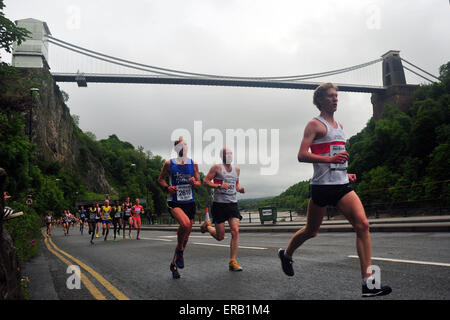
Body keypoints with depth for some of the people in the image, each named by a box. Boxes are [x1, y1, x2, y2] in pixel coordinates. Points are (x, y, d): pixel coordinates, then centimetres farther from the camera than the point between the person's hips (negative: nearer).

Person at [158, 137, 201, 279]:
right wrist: (167, 187, -9)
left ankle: (174, 264, 26)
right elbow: (160, 179, 11)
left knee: (186, 235, 7)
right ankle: (180, 251, -4)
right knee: (185, 224, -31)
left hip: (190, 202, 4)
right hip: (174, 202, -4)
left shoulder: (193, 164, 6)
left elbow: (199, 183, 12)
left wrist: (194, 182, -11)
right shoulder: (169, 164, -1)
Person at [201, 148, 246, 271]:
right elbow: (206, 181, -8)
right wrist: (219, 186, -21)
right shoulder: (217, 167, -4)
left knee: (235, 232, -11)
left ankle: (232, 261, -3)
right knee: (220, 237, 2)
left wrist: (240, 189, 4)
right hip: (219, 204, -4)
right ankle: (207, 225, 35)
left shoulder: (236, 169, 13)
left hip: (233, 204, 4)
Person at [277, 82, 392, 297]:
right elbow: (302, 155, -16)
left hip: (342, 186, 6)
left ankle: (368, 283, -10)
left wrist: (345, 173, 17)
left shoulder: (338, 125, 19)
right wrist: (330, 159, -26)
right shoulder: (315, 124, -5)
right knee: (311, 231, 9)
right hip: (321, 186, -6)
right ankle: (286, 254, 39)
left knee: (363, 225, -12)